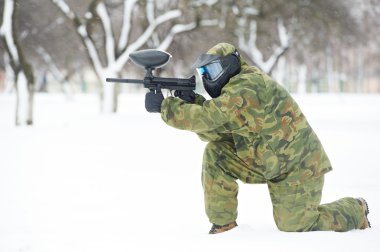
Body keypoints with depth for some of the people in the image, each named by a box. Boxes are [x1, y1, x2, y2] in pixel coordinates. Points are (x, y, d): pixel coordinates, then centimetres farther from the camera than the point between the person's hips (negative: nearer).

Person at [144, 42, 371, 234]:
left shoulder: (247, 87, -24)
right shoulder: (233, 89, 6)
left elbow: (207, 118, -32)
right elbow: (213, 130, -1)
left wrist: (164, 106, -28)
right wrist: (192, 102, -14)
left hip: (298, 165, -8)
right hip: (267, 162, 8)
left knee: (295, 225, -7)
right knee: (215, 154, -9)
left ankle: (356, 210, 19)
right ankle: (224, 224, 0)